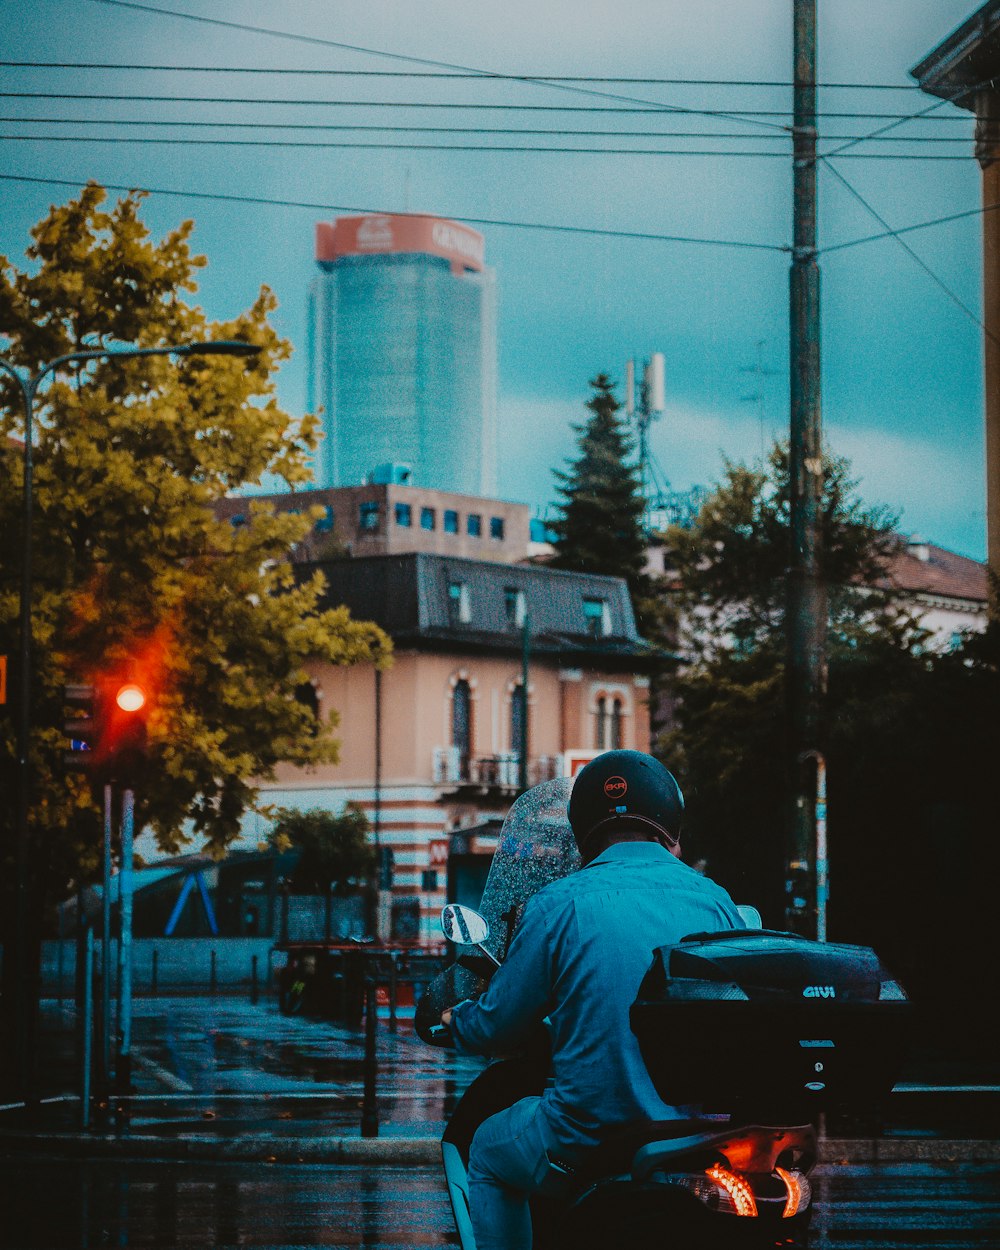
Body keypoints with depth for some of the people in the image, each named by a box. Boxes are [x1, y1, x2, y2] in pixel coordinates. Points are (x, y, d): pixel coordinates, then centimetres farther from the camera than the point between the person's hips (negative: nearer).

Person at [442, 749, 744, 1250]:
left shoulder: (557, 905, -9)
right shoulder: (715, 901, 1)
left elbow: (497, 1026, -1)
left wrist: (456, 1020, 23)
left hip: (591, 1134, -3)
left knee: (488, 1151, 26)